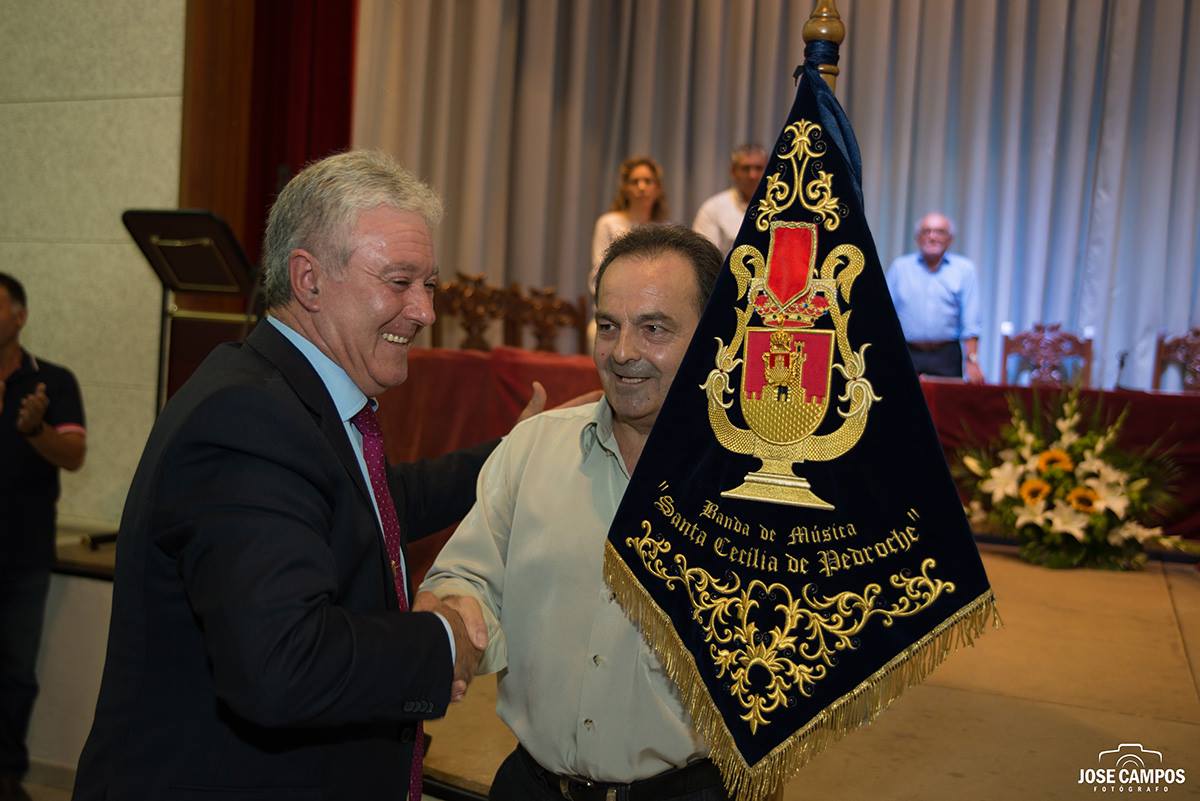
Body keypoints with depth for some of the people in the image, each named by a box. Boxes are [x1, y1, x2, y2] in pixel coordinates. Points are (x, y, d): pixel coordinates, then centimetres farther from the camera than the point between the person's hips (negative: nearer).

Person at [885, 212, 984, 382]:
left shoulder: (964, 269, 8)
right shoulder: (900, 267, 10)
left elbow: (970, 323, 2)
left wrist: (972, 361, -7)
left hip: (946, 357, 0)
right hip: (906, 355, 0)